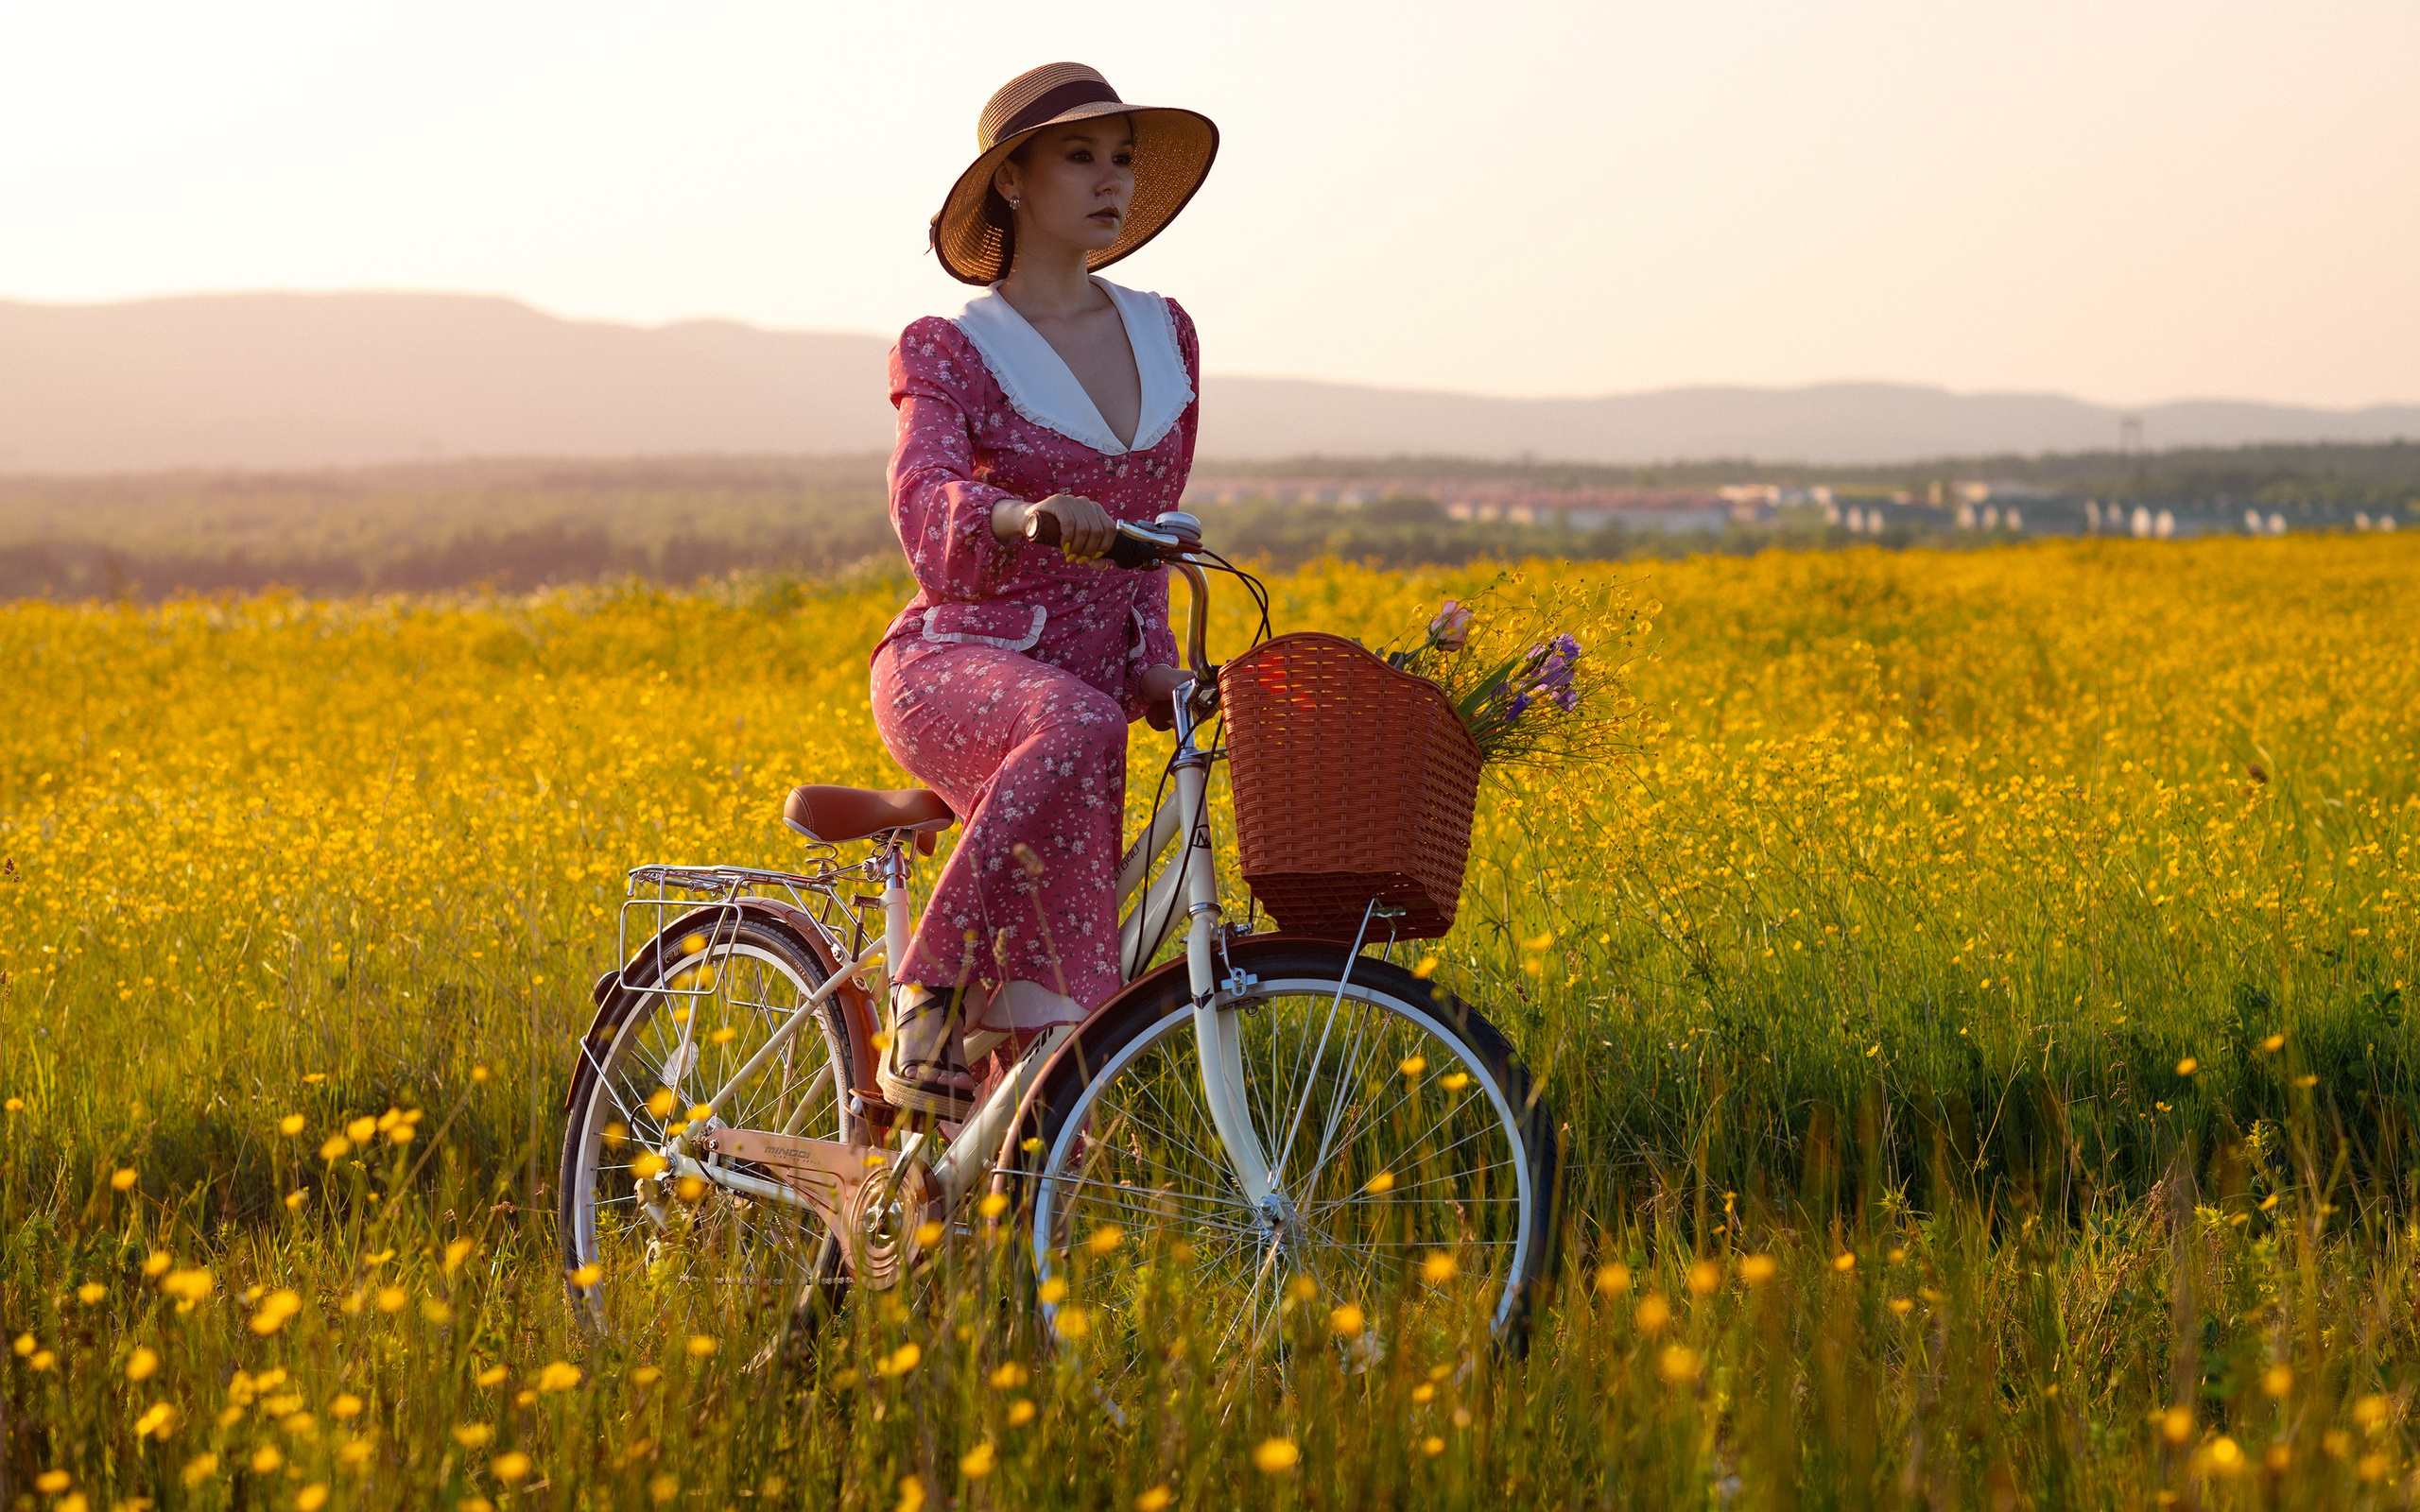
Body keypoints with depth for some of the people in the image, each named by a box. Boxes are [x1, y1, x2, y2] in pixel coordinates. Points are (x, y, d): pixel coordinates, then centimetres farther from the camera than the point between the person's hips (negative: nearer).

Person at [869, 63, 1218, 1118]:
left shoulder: (1164, 338, 11)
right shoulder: (949, 350, -6)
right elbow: (926, 507, -26)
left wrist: (1155, 662, 2)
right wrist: (1028, 516, -48)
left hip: (1091, 683, 5)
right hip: (950, 672, -5)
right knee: (1079, 727, -40)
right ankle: (930, 995, -29)